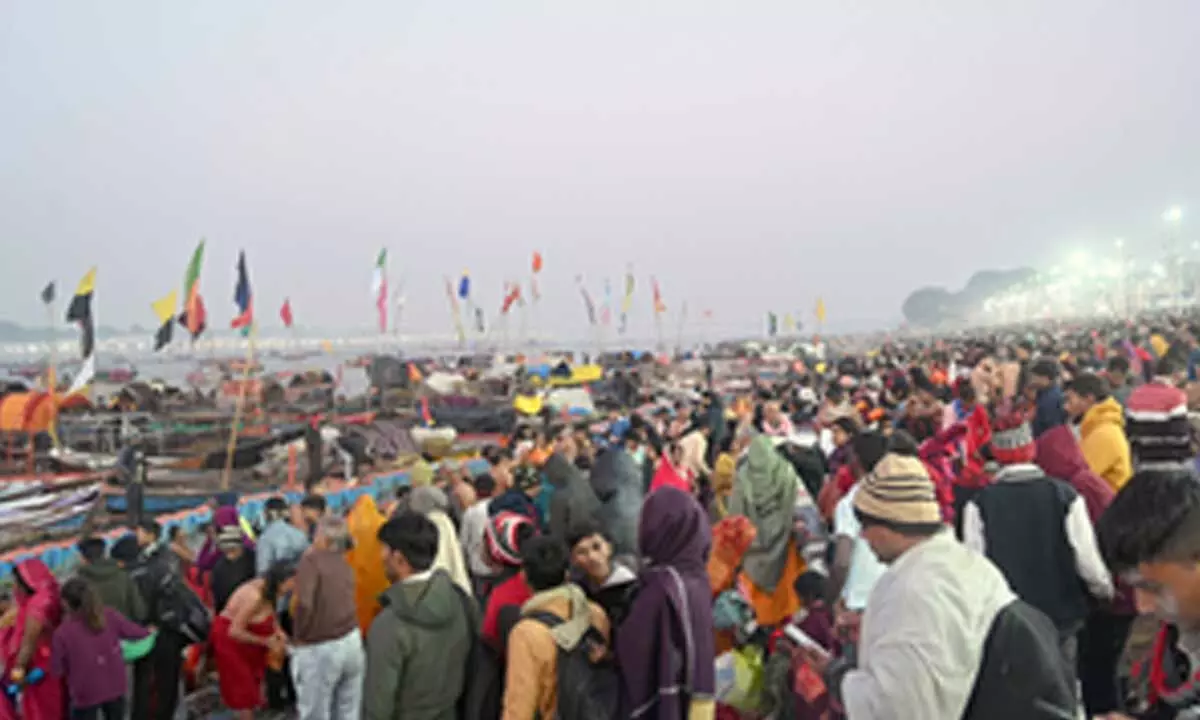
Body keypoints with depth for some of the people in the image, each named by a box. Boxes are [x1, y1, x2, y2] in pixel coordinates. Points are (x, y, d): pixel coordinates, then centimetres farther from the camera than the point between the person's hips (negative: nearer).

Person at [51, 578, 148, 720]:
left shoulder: (63, 633, -20)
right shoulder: (111, 617, -13)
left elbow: (57, 670, -11)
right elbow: (140, 634, -4)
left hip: (86, 694, -3)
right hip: (115, 687, 3)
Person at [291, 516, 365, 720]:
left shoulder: (311, 561, -12)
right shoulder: (346, 566, 10)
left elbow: (303, 603, -24)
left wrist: (299, 636, -8)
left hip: (318, 649, -6)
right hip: (352, 641, 6)